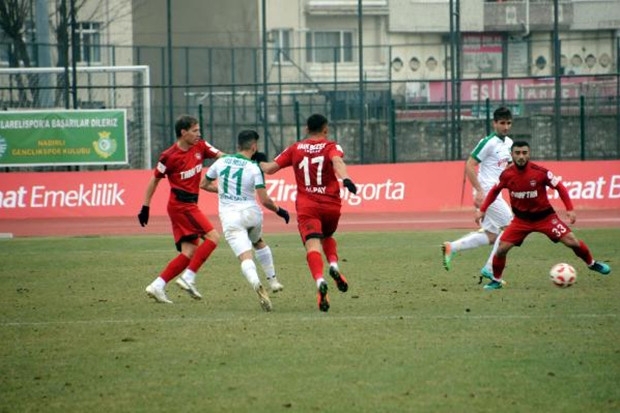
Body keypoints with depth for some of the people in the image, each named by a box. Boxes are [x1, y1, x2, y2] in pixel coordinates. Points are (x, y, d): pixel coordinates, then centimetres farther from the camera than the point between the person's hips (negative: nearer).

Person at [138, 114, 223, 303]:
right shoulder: (169, 156, -12)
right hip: (181, 204, -8)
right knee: (212, 237, -16)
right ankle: (188, 278, -17)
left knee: (189, 252, 2)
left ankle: (157, 286, 2)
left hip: (189, 205, 8)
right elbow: (154, 180, -3)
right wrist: (145, 207, -1)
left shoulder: (200, 147, 6)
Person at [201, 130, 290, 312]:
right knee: (258, 242, 32)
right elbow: (264, 200, -12)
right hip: (251, 213, 0)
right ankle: (273, 280, 33)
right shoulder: (254, 168, -9)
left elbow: (204, 184, 15)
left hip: (229, 216, 0)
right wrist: (279, 211, 6)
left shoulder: (221, 161, 2)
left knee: (245, 257, -9)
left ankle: (256, 285, -36)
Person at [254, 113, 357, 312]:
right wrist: (346, 179, -37)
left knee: (313, 245, -14)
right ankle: (334, 265, 0)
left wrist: (260, 160, 31)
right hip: (331, 205, 0)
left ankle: (320, 281, -41)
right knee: (328, 236, 28)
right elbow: (337, 161, -20)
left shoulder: (295, 149, 9)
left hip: (306, 206, 0)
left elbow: (269, 168, 9)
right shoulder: (331, 147, 3)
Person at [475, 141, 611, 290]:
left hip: (544, 215, -1)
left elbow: (559, 187, -7)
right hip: (521, 219, 1)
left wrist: (570, 209, -13)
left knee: (572, 241, -7)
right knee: (502, 248, -12)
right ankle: (496, 280, 10)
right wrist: (482, 210, 4)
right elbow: (495, 191, 7)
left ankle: (592, 263, 20)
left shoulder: (540, 172, -19)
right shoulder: (506, 175, -12)